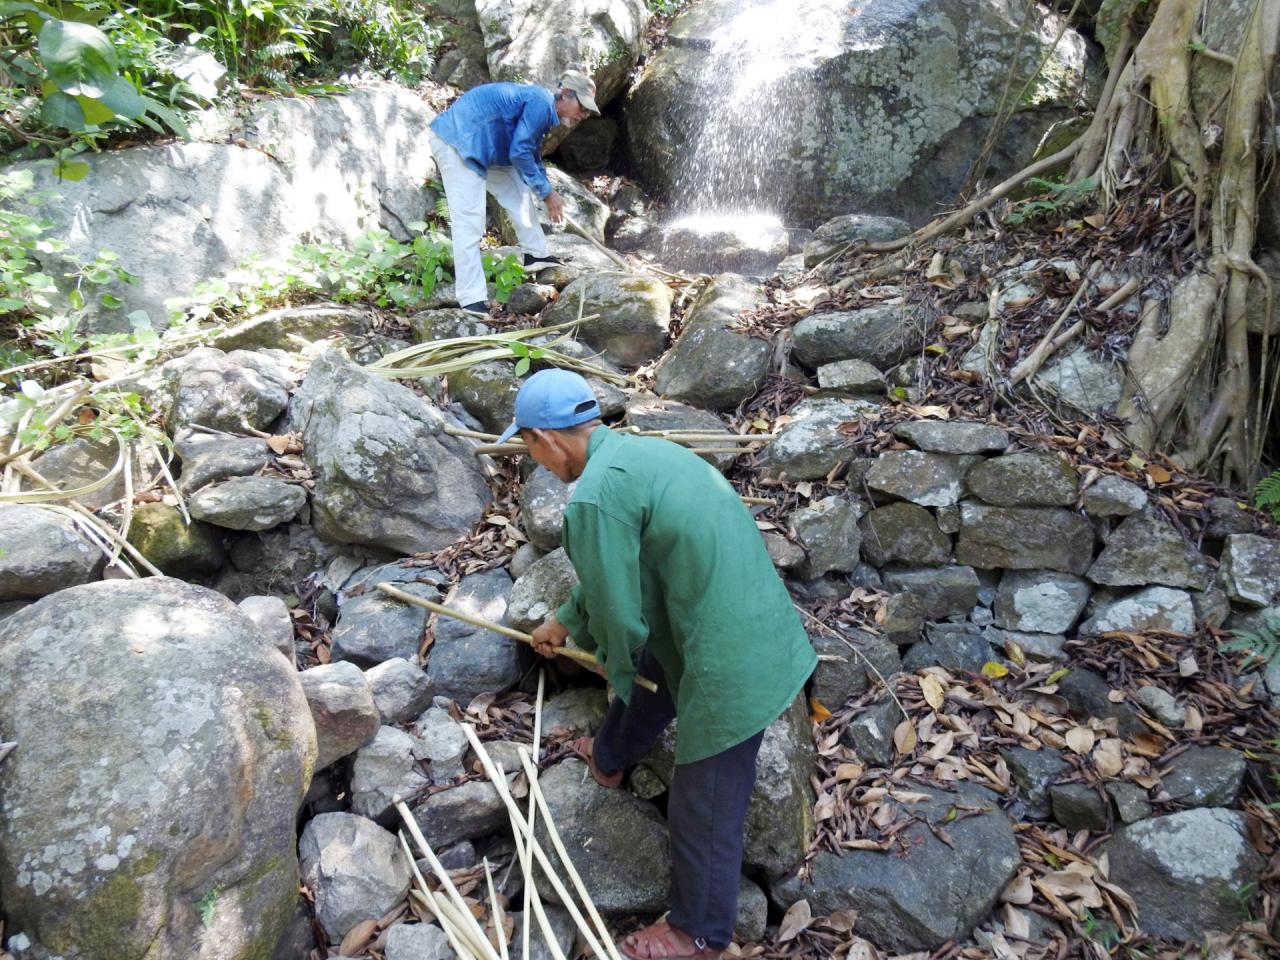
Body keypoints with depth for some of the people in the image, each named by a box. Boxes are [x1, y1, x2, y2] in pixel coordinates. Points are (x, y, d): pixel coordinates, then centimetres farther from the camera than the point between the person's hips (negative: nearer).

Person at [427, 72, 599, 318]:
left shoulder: (542, 108, 14)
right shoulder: (541, 103, -17)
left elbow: (532, 156, 26)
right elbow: (519, 152, -19)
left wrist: (549, 194, 22)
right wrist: (547, 192, -10)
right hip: (456, 141, -11)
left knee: (519, 192, 17)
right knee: (469, 219, -16)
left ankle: (536, 255, 29)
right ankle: (471, 300, -18)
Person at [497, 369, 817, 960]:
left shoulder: (594, 496, -22)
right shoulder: (636, 451, 9)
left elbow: (618, 614, -15)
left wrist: (614, 662, 9)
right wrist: (565, 622, 37)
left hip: (730, 662, -9)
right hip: (757, 627, 10)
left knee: (705, 807, 12)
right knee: (648, 669, 34)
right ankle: (609, 758, 61)